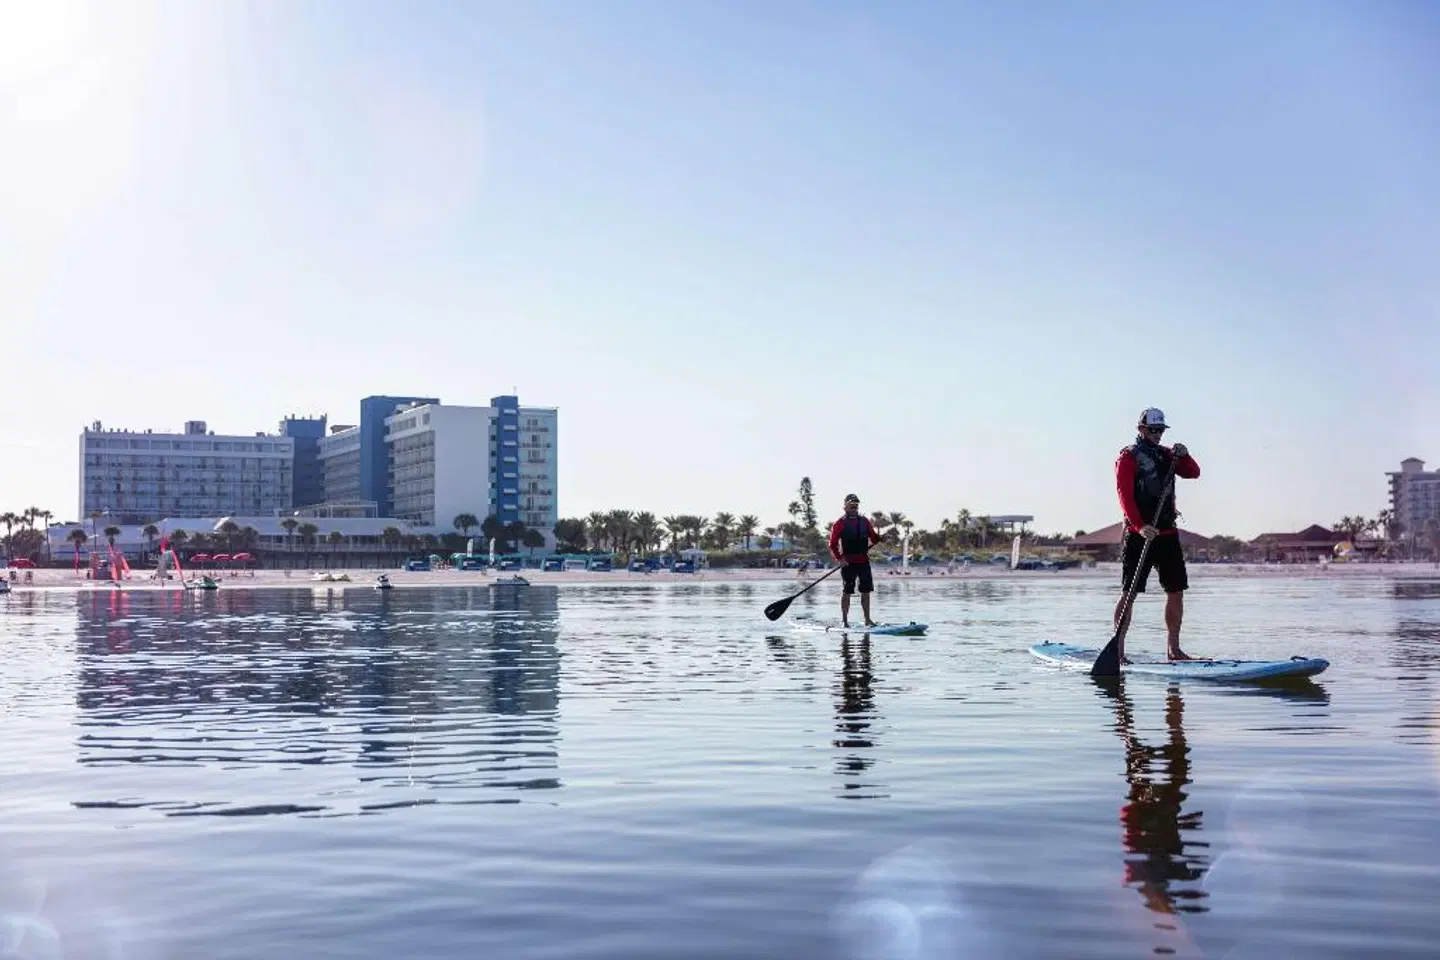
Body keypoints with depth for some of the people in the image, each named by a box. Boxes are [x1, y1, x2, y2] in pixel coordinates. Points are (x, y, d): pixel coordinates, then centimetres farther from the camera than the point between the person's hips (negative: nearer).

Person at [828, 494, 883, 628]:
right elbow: (833, 544, -5)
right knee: (846, 592, -1)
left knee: (866, 591, 6)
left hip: (863, 561, 4)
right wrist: (839, 559, -16)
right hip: (848, 562, -4)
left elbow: (873, 538, 14)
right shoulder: (840, 523, -1)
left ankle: (867, 620, 14)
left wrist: (880, 538, -8)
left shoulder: (865, 521, 13)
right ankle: (844, 621, 6)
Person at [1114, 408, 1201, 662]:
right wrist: (1140, 526, -26)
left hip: (1167, 533, 7)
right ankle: (1118, 649, -2)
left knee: (1176, 591, 6)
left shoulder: (1166, 454, 17)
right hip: (1139, 534, -6)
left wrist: (1183, 456, -10)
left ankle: (1173, 649, 14)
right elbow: (1125, 495, -14)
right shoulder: (1128, 457, -4)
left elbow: (1193, 473, 10)